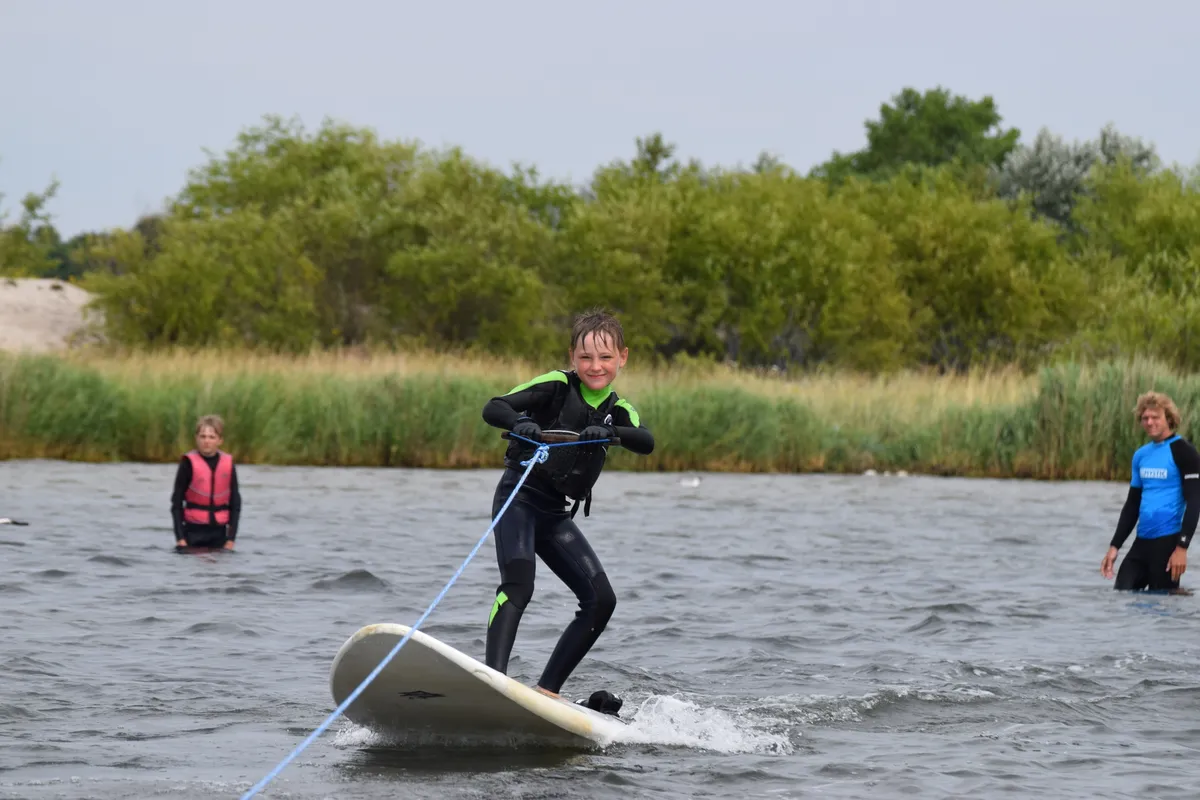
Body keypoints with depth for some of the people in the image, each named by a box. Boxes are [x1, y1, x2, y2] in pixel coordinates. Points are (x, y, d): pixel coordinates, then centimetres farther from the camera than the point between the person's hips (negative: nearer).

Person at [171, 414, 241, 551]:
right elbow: (177, 503, -3)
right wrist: (180, 538, -8)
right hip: (194, 531, -3)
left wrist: (231, 539, 2)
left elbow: (235, 504, 8)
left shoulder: (228, 464, 3)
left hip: (219, 532, 3)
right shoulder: (189, 463, -6)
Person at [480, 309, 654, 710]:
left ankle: (546, 690, 0)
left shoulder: (619, 412, 8)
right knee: (517, 586, -26)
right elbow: (493, 408, -15)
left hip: (556, 513, 6)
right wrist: (521, 422, -38)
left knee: (601, 600, -3)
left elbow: (646, 442, -13)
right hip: (520, 497, -6)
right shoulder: (557, 386, -4)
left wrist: (607, 432, -34)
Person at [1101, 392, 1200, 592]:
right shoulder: (1141, 455, 14)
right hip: (1142, 542, 7)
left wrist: (1182, 547, -19)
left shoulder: (1182, 452, -7)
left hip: (1167, 542, -7)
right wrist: (1114, 545, 14)